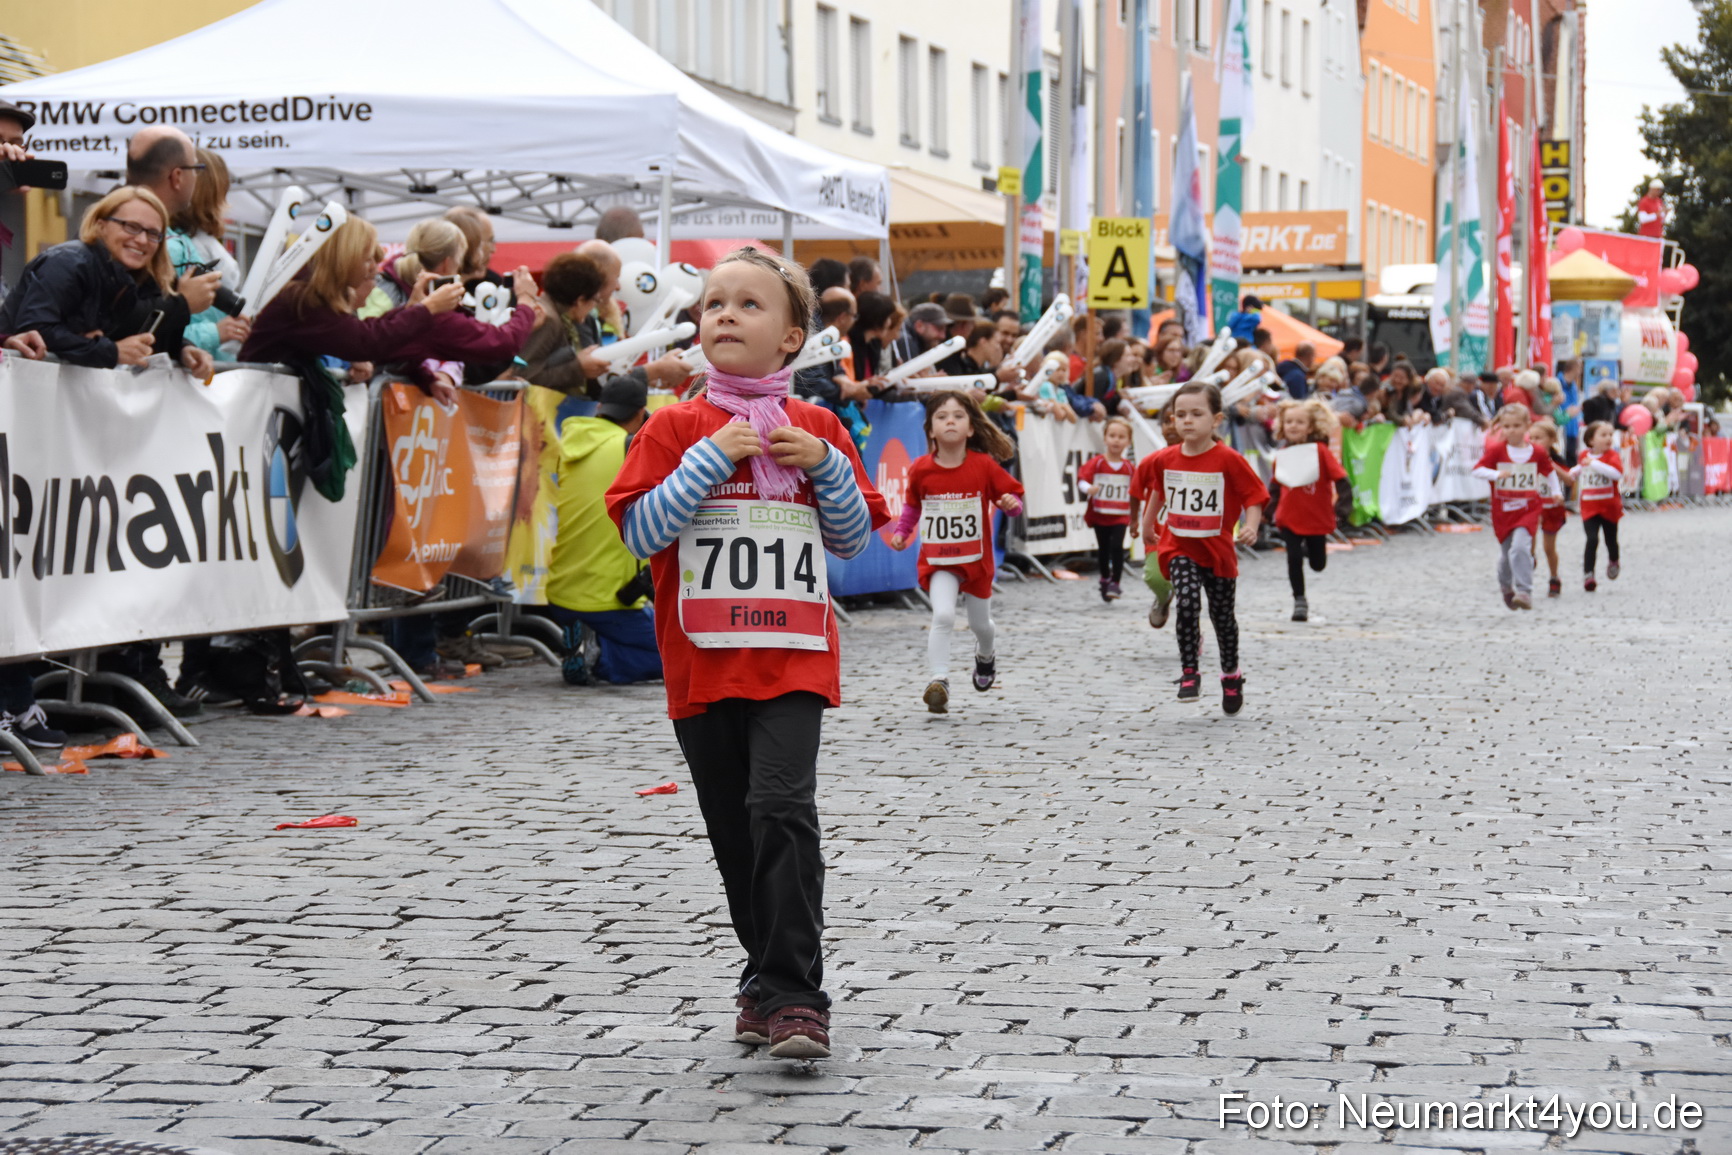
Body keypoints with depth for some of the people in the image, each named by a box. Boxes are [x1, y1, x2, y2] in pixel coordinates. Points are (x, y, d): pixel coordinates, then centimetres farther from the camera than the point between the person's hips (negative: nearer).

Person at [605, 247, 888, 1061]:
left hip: (792, 660, -1)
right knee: (734, 831, 10)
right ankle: (768, 976, 27)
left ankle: (794, 994, -16)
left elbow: (853, 539, 11)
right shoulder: (675, 428, 2)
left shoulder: (815, 428, 7)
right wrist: (711, 459, -15)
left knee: (781, 808, -18)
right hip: (703, 663, 1)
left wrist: (827, 465, -5)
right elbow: (639, 533, -8)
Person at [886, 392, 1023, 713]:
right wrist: (901, 532, 0)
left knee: (980, 623, 20)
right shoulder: (920, 469, -8)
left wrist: (1011, 503, -25)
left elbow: (1013, 496, -4)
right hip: (938, 561, -1)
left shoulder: (984, 465, -11)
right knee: (943, 615, -25)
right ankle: (938, 682, -22)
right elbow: (912, 505, 11)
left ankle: (986, 654, 54)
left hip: (977, 558, 1)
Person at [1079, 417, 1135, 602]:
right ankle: (1105, 579, 32)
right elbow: (1082, 478, -15)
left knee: (1117, 547, -15)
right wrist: (1088, 488, -38)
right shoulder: (1096, 462, -5)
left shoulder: (1128, 466, 3)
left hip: (1120, 516, 0)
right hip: (1099, 515, 0)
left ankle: (1115, 583, -9)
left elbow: (1133, 490, 13)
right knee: (1103, 549, 12)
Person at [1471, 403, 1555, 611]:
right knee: (1505, 553, 13)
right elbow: (1477, 470, -11)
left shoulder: (1537, 453, 0)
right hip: (1502, 511, 1)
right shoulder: (1496, 450, -5)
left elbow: (1549, 472, 18)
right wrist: (1496, 474, -26)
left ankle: (1525, 592, -22)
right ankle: (1506, 588, 42)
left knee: (1520, 547, -23)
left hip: (1528, 510, -1)